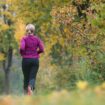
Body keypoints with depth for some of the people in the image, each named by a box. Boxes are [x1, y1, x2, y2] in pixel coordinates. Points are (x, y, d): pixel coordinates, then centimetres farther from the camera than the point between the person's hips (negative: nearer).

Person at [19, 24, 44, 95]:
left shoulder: (24, 38, -3)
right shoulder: (37, 39, 2)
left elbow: (22, 48, -18)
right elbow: (41, 49, -6)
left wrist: (22, 53, 2)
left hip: (26, 60, 0)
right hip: (35, 60, 0)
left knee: (26, 77, 13)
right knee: (33, 77, -5)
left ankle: (26, 91, 19)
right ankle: (30, 87, -35)